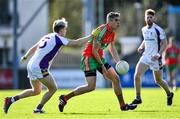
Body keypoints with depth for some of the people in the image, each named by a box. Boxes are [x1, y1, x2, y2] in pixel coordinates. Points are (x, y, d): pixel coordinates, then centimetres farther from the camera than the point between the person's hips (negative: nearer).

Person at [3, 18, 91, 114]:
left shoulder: (47, 36, 17)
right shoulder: (58, 38, -8)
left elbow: (33, 48, 30)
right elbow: (76, 43, -10)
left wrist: (25, 57, 45)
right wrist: (90, 37, 2)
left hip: (31, 65, 9)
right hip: (39, 68, -9)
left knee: (36, 91, 20)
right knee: (53, 88, 2)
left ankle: (11, 100, 14)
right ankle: (38, 109, -1)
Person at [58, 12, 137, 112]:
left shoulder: (112, 32, 7)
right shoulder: (102, 31, -22)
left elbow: (112, 48, 18)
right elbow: (94, 50, -21)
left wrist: (119, 62, 3)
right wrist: (102, 66, -16)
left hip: (99, 58, 9)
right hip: (89, 57, -9)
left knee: (116, 78, 6)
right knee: (91, 87, -16)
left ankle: (123, 105, 16)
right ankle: (65, 98, -4)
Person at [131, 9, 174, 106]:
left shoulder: (158, 30, -12)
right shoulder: (144, 29, 8)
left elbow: (164, 43, -12)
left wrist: (158, 54, -24)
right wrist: (141, 47, 5)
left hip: (155, 58, -5)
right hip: (145, 57, 5)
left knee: (158, 81, 8)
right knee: (137, 76, -14)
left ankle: (169, 94, 36)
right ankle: (138, 98, -6)